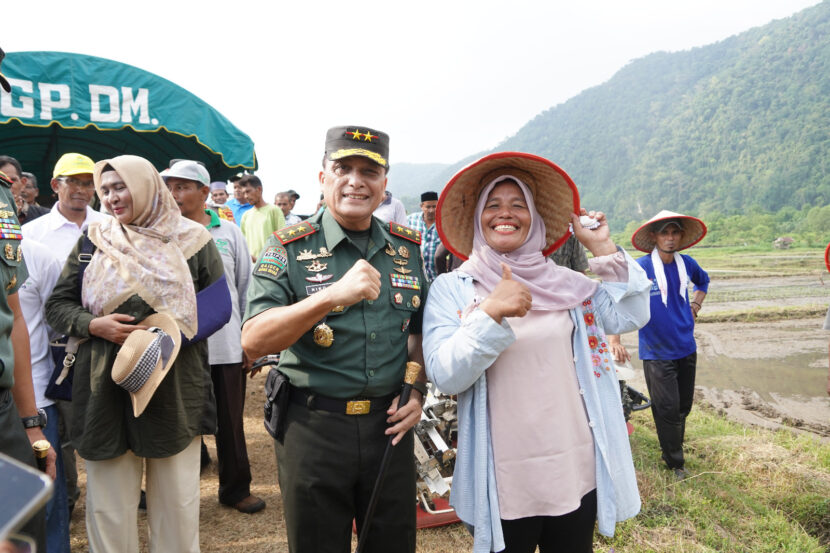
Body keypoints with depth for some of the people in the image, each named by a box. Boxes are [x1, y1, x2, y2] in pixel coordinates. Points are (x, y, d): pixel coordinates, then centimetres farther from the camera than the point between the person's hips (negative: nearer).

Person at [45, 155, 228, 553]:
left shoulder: (190, 240, 2)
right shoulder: (93, 241, 9)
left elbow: (219, 306, 1)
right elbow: (57, 305, 11)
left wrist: (169, 333, -13)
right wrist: (94, 325, -9)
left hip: (175, 389, -2)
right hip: (106, 388, 2)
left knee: (177, 501, 6)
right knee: (109, 502, 8)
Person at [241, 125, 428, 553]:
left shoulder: (407, 248, 5)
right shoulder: (289, 249, -7)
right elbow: (253, 341, -18)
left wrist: (416, 391, 0)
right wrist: (331, 296, -31)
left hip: (389, 424, 3)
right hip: (313, 429, -3)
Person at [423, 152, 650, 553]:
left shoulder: (565, 283, 5)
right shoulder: (451, 288, -5)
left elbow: (631, 316, 1)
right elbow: (444, 376, -15)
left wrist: (605, 250, -3)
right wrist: (490, 313, -27)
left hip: (576, 466, 3)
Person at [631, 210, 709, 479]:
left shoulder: (686, 264, 1)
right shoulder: (640, 268, -17)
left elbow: (703, 280, 25)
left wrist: (696, 304, 10)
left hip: (686, 348, 5)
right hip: (656, 352, -5)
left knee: (683, 406, 15)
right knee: (667, 409, -2)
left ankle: (673, 449, 35)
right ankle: (676, 463, 15)